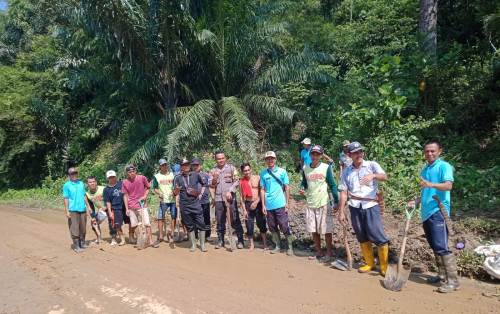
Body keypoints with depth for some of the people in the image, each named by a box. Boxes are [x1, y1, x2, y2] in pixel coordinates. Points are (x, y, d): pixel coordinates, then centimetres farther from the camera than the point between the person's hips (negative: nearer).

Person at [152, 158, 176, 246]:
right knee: (160, 218, -2)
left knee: (174, 217, 3)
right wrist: (159, 193, -13)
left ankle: (171, 235, 14)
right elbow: (155, 188, 6)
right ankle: (160, 236, 9)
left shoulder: (172, 174, 7)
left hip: (173, 200, 1)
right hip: (163, 200, -1)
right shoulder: (156, 176, 5)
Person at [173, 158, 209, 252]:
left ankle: (202, 244, 8)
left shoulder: (196, 175, 3)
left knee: (201, 224, -3)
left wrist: (200, 192, 7)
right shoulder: (178, 178, 2)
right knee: (190, 226, 8)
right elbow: (175, 193, -2)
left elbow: (204, 184, 17)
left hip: (196, 204, 0)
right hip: (184, 206, 0)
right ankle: (193, 244, 20)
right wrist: (177, 190, -24)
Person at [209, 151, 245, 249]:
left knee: (235, 219, -2)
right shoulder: (213, 170, 10)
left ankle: (240, 240, 7)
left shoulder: (231, 168, 3)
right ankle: (220, 240, 19)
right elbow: (211, 186, 11)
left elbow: (236, 181, -1)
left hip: (230, 197, -2)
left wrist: (230, 191, -13)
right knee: (220, 221, 8)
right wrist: (214, 179, -9)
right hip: (218, 198, 3)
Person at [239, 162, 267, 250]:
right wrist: (244, 209, -3)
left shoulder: (258, 178, -1)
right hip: (248, 204, 1)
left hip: (258, 203, -1)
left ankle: (265, 244, 15)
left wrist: (256, 202, -14)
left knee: (262, 224, 3)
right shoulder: (242, 181, 2)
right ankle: (251, 244, 16)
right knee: (249, 225, 2)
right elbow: (241, 197, 3)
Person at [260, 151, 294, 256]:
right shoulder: (263, 173, 5)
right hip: (269, 206, 3)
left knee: (285, 227, -1)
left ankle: (290, 247, 11)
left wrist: (287, 203, -3)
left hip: (280, 204, -3)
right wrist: (263, 205, 3)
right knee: (272, 228, 11)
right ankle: (277, 246, 24)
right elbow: (262, 190, 7)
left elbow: (287, 188, 2)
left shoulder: (282, 171, 0)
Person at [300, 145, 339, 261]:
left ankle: (329, 253, 17)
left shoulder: (326, 167, -7)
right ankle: (318, 252, 25)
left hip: (324, 204, -4)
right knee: (314, 230, 11)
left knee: (326, 230, 3)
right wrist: (302, 188, -6)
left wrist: (336, 201, -9)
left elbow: (332, 185, -5)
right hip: (310, 204, 4)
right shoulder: (305, 168, 4)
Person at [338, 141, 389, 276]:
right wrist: (341, 211, 2)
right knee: (362, 237, 12)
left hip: (371, 206, -3)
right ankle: (369, 263, 28)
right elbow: (344, 192, 5)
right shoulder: (346, 172, 7)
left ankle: (384, 266, 12)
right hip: (355, 207, 3)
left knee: (379, 236, -3)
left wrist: (373, 175, -39)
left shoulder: (372, 165, 0)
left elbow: (384, 177, -17)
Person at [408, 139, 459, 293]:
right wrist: (416, 201, 12)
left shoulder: (444, 166, -5)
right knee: (434, 247, 13)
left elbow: (448, 185, -22)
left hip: (438, 211, -8)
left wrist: (430, 184, -38)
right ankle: (442, 275, 23)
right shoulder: (424, 170, 18)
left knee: (441, 247, -10)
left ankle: (453, 280, -3)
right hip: (426, 212, 8)